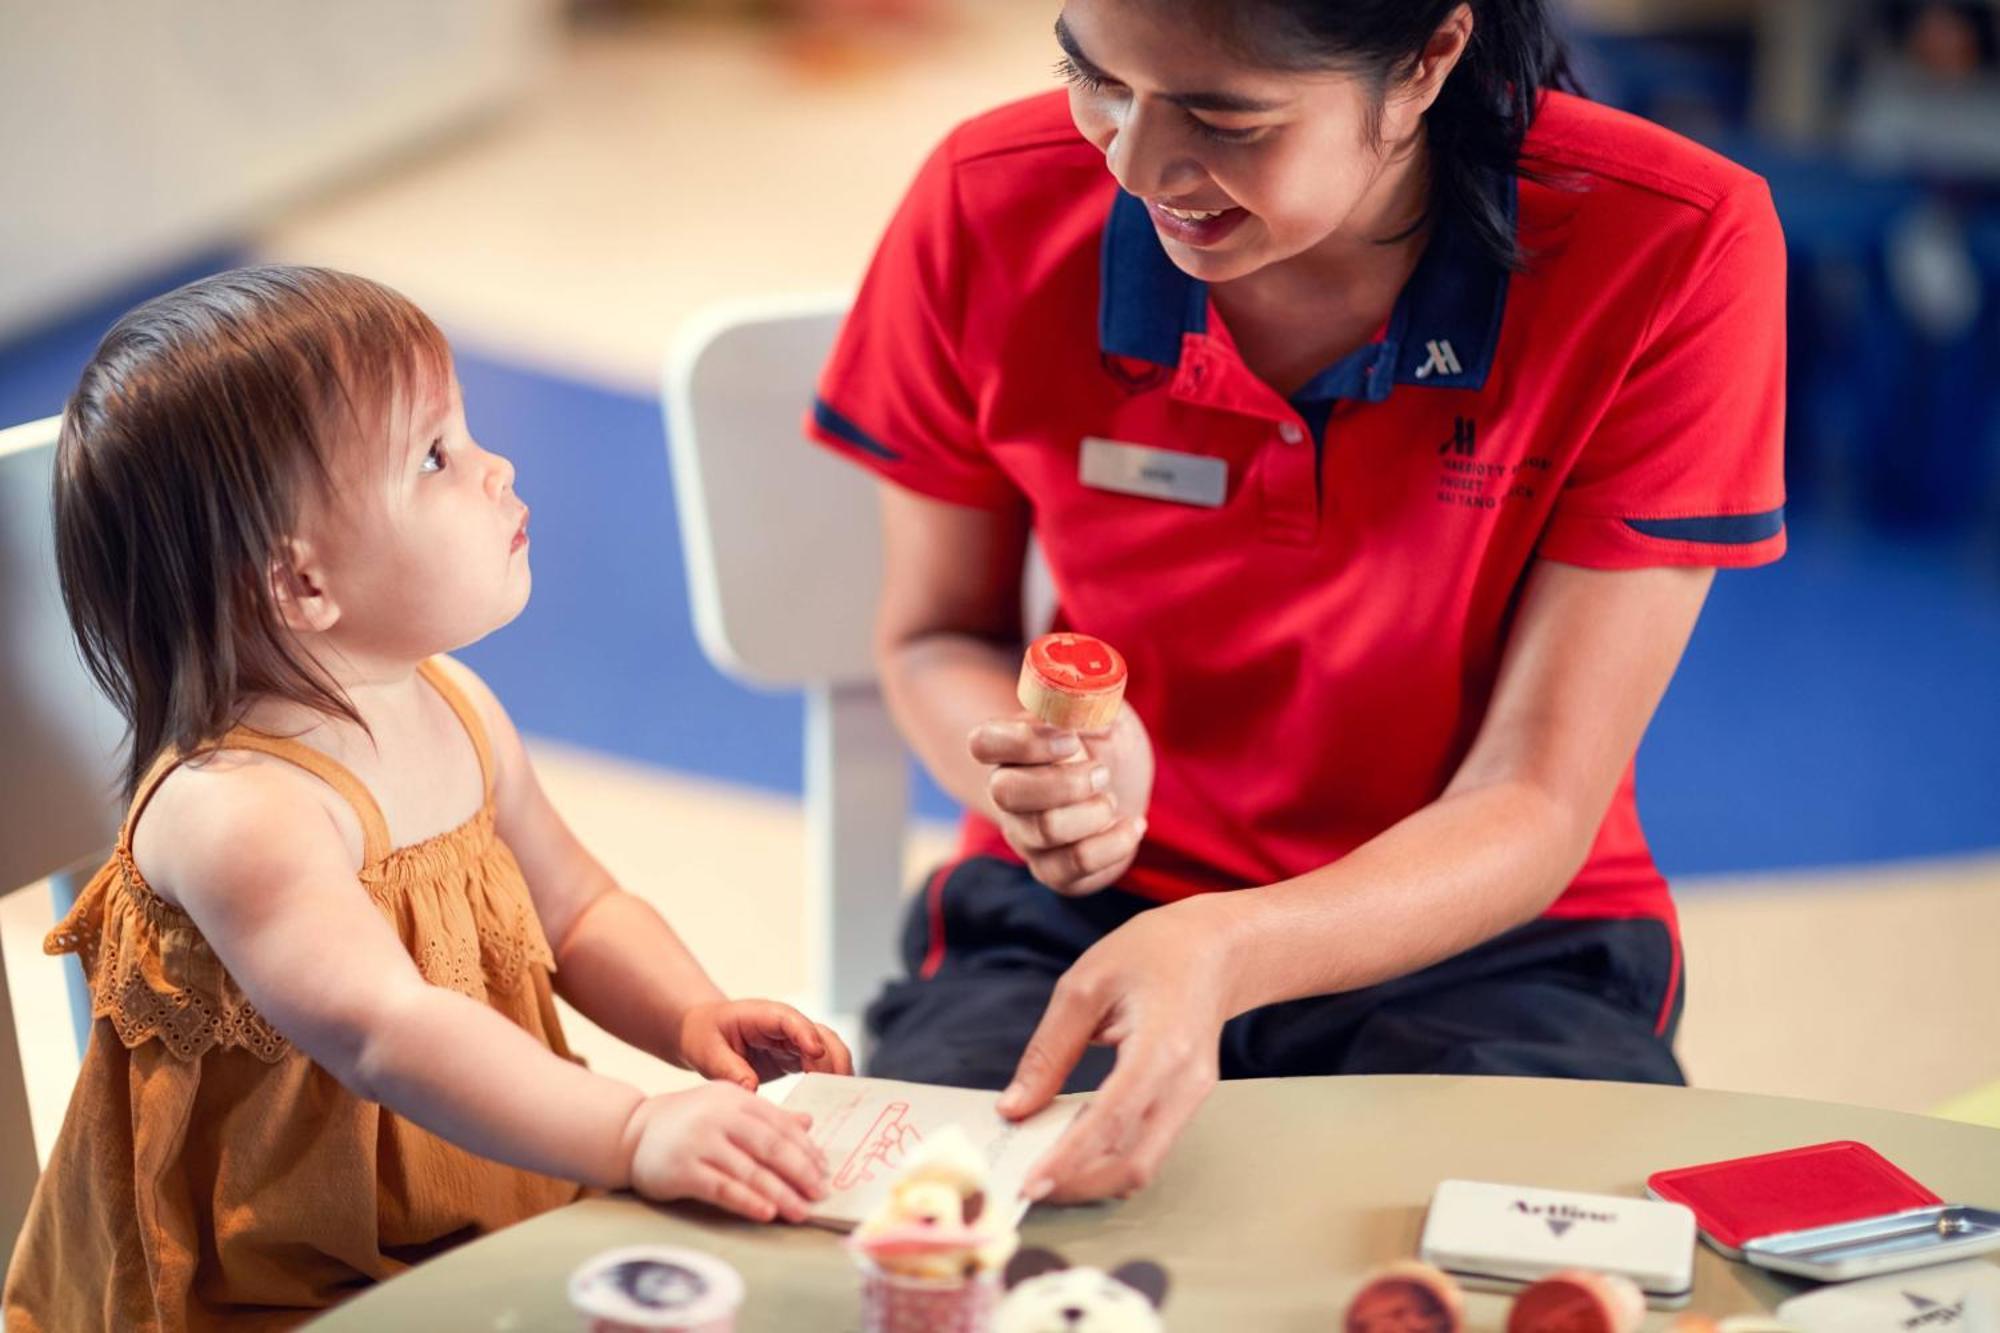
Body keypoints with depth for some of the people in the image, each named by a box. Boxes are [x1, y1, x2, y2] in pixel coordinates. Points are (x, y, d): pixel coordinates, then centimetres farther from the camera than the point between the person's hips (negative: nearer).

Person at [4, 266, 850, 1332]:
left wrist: (694, 1017, -1)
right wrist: (634, 1134, -45)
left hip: (502, 1234, 8)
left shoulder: (456, 712, 5)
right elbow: (385, 1032, -36)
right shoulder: (234, 810, -23)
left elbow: (577, 911, 17)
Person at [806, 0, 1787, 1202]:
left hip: (1489, 944, 0)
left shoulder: (1675, 252, -18)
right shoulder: (988, 208, -11)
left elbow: (1535, 808, -15)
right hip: (1079, 923, 0)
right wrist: (1036, 770, -20)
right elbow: (935, 637, 5)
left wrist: (1225, 952, -34)